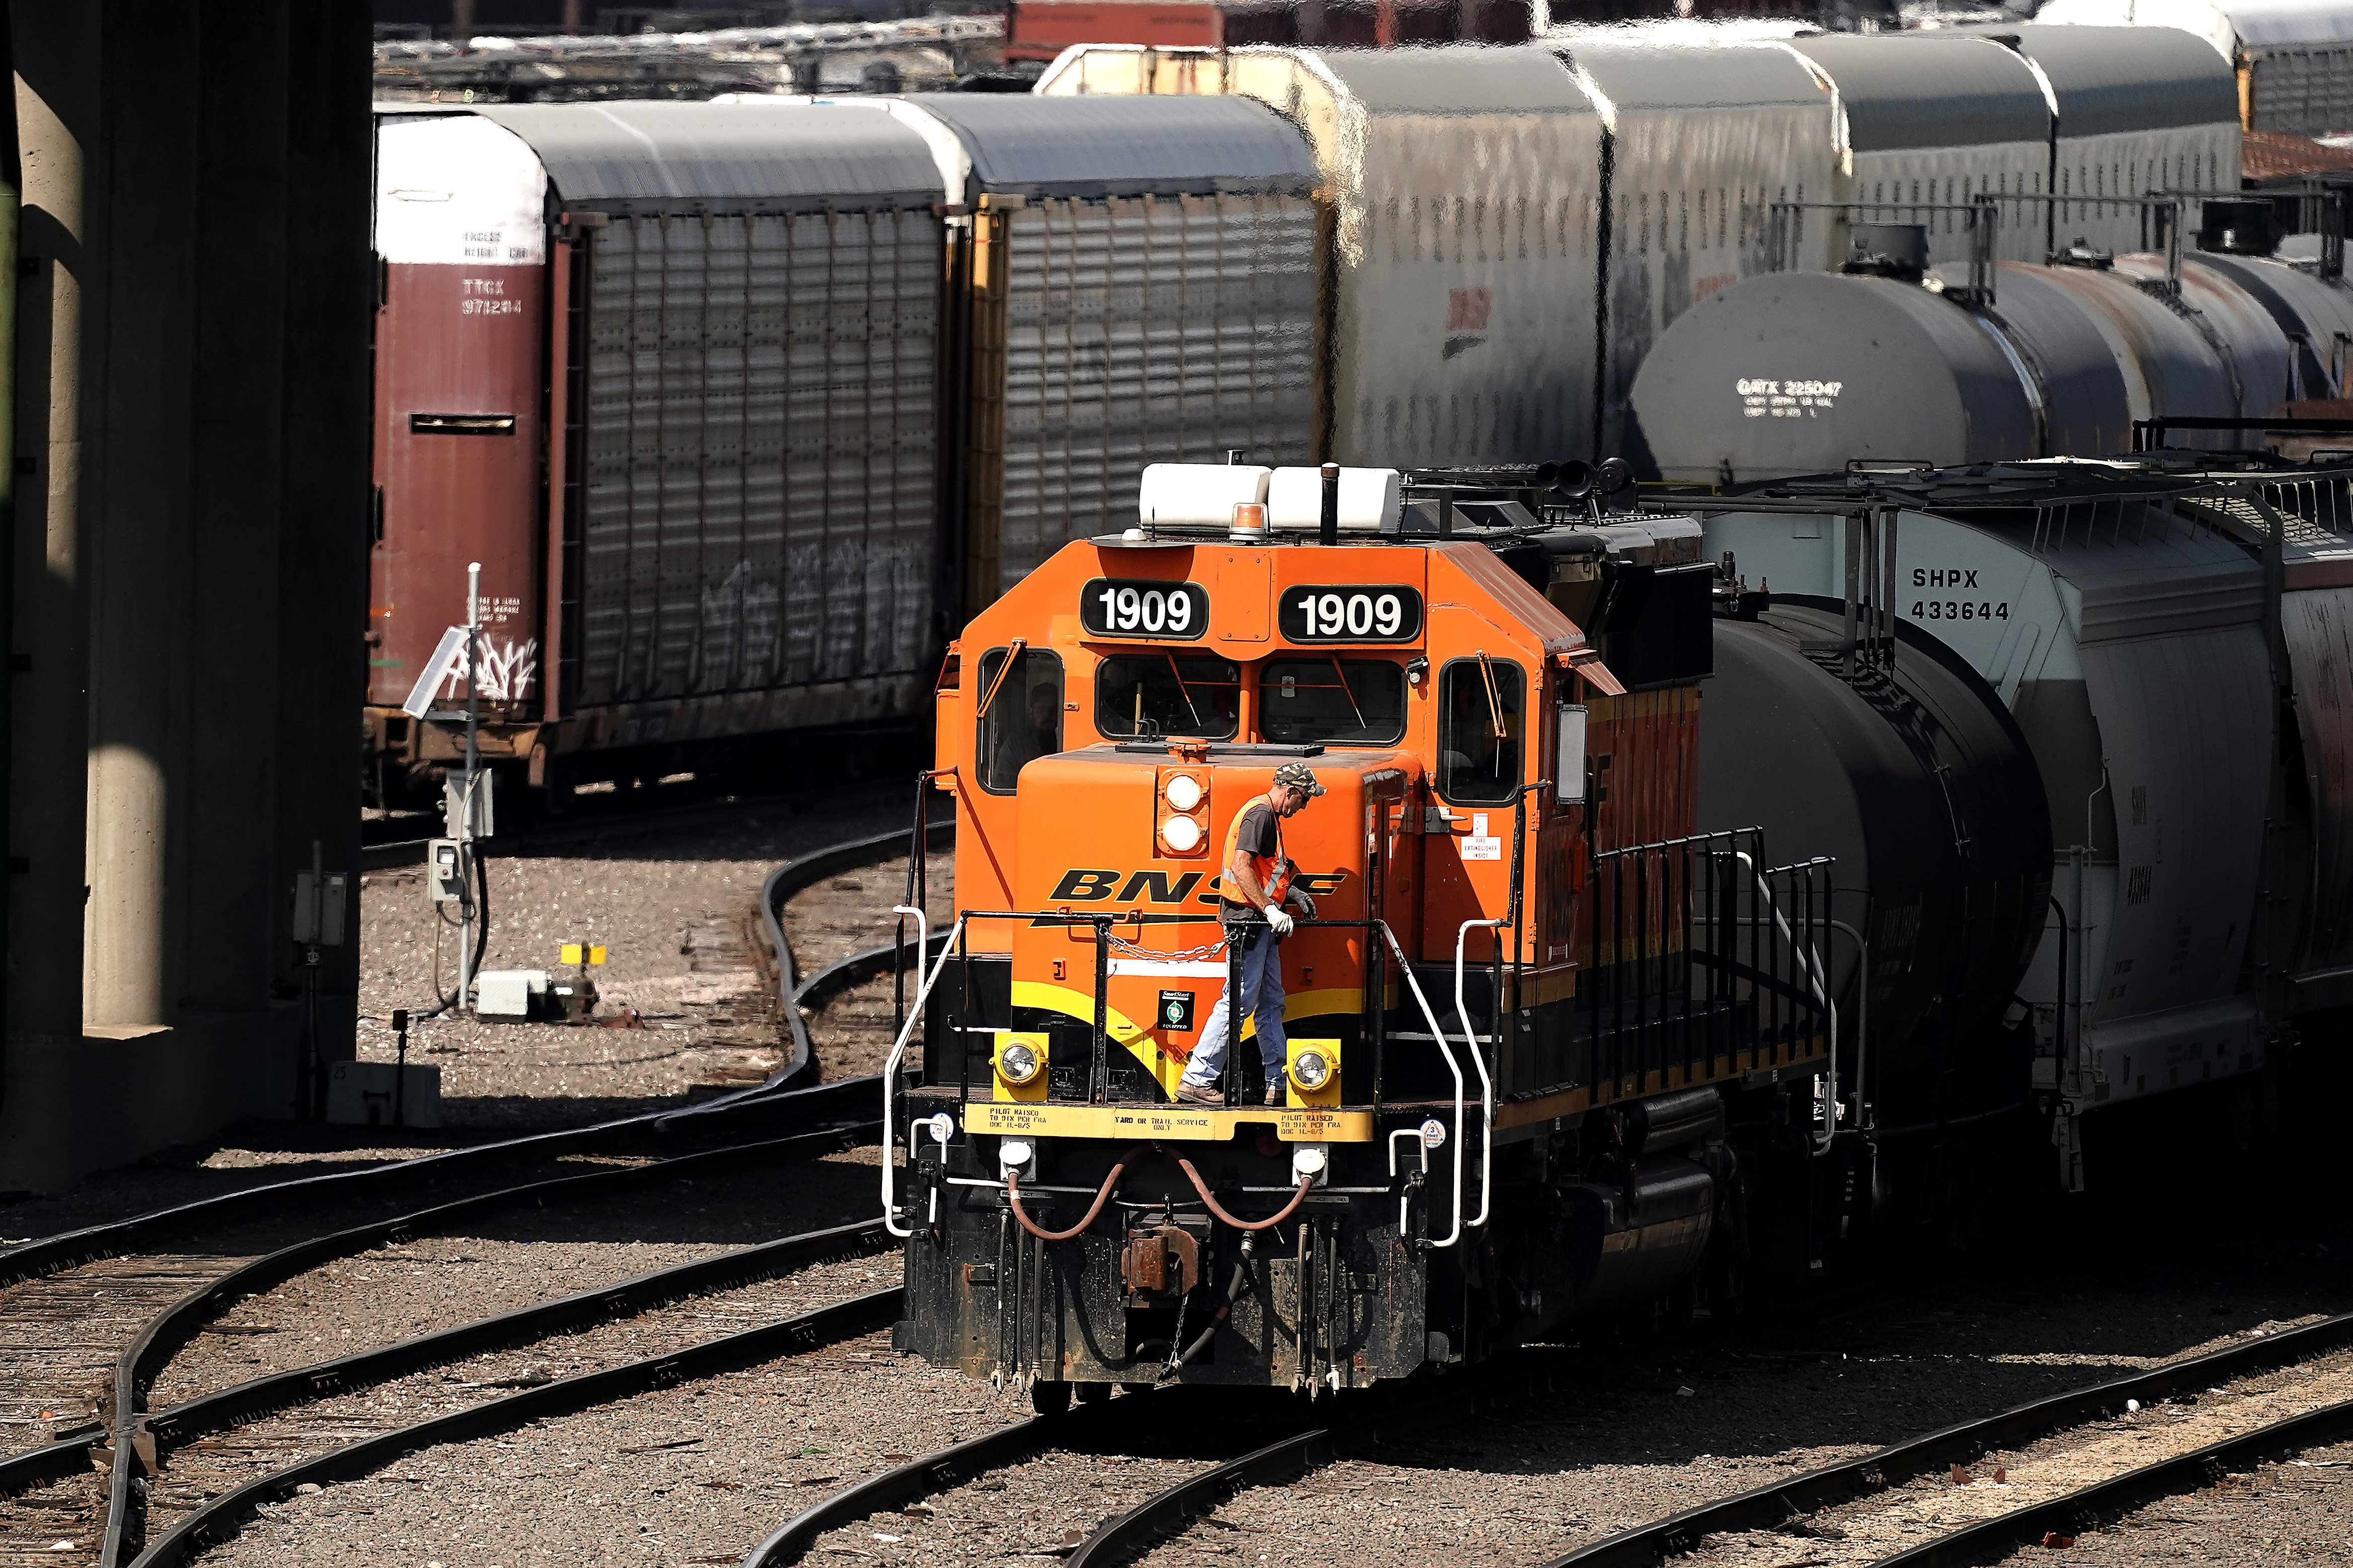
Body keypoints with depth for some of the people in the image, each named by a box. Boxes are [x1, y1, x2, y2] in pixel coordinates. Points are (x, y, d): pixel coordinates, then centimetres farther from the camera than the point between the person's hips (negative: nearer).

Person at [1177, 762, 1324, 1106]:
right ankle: (1196, 1080, -9)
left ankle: (1278, 1084, 14)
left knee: (1271, 1003, 11)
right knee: (1239, 1001, -10)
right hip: (1247, 920, -11)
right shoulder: (1260, 814, -13)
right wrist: (1270, 908, -27)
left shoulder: (1270, 816, 20)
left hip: (1262, 925, 11)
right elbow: (1241, 866, -24)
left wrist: (1290, 892, 19)